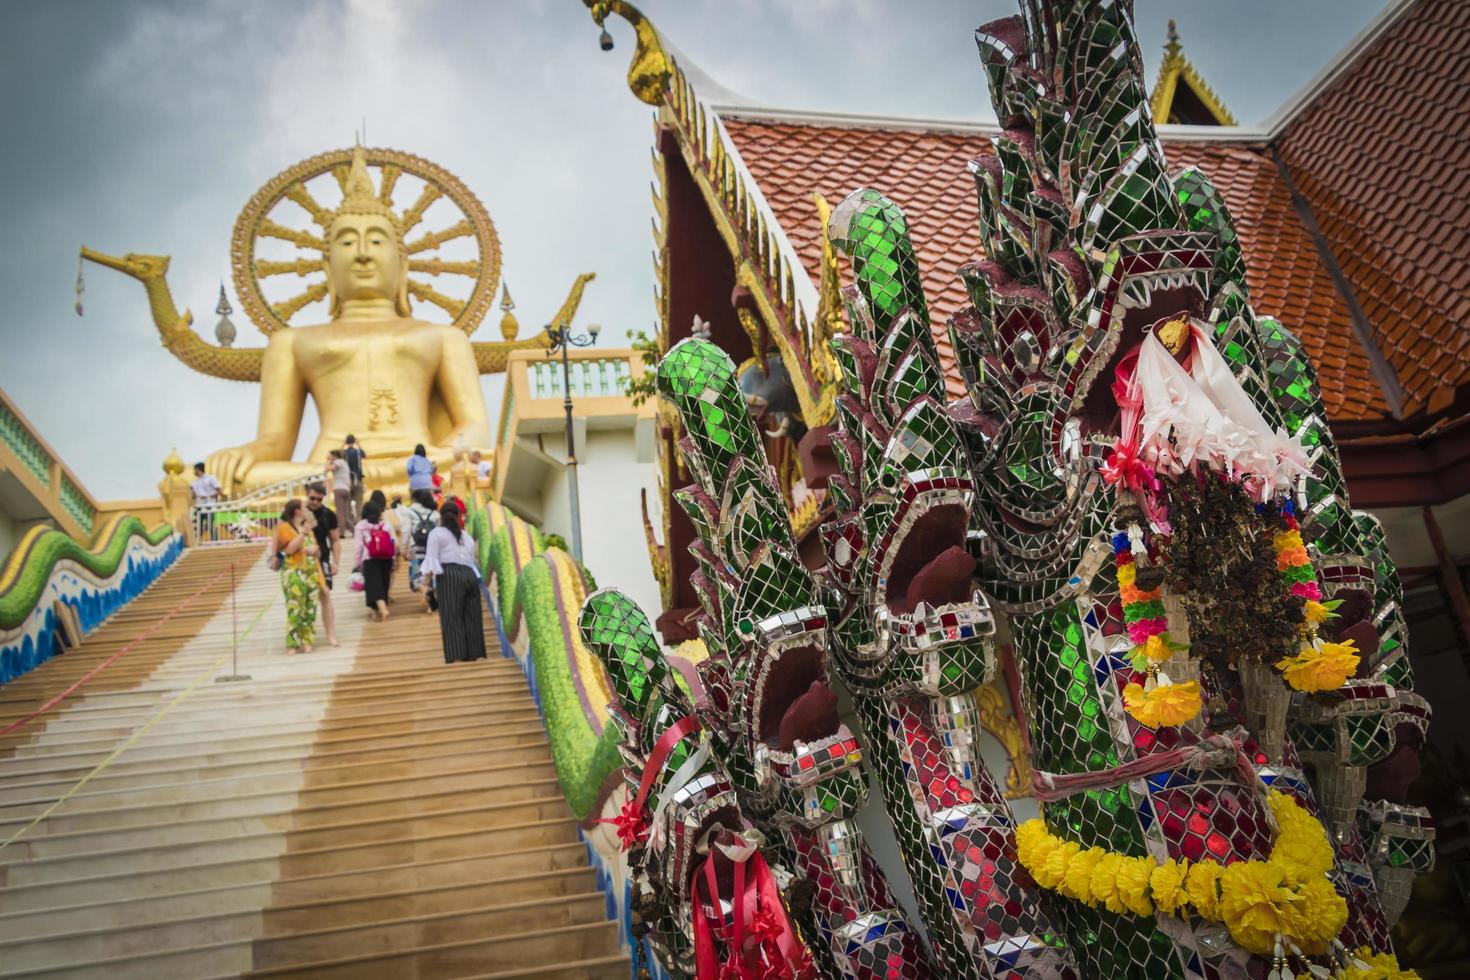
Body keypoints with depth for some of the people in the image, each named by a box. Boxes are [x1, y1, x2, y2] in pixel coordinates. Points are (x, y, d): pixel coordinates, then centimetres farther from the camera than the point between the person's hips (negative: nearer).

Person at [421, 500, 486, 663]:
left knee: (451, 618, -7)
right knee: (472, 618, 6)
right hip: (470, 575, 5)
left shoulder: (436, 533, 9)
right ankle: (477, 654, 3)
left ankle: (456, 657, -16)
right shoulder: (467, 536, 26)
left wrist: (429, 584, -3)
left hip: (449, 576, -5)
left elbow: (431, 559, -1)